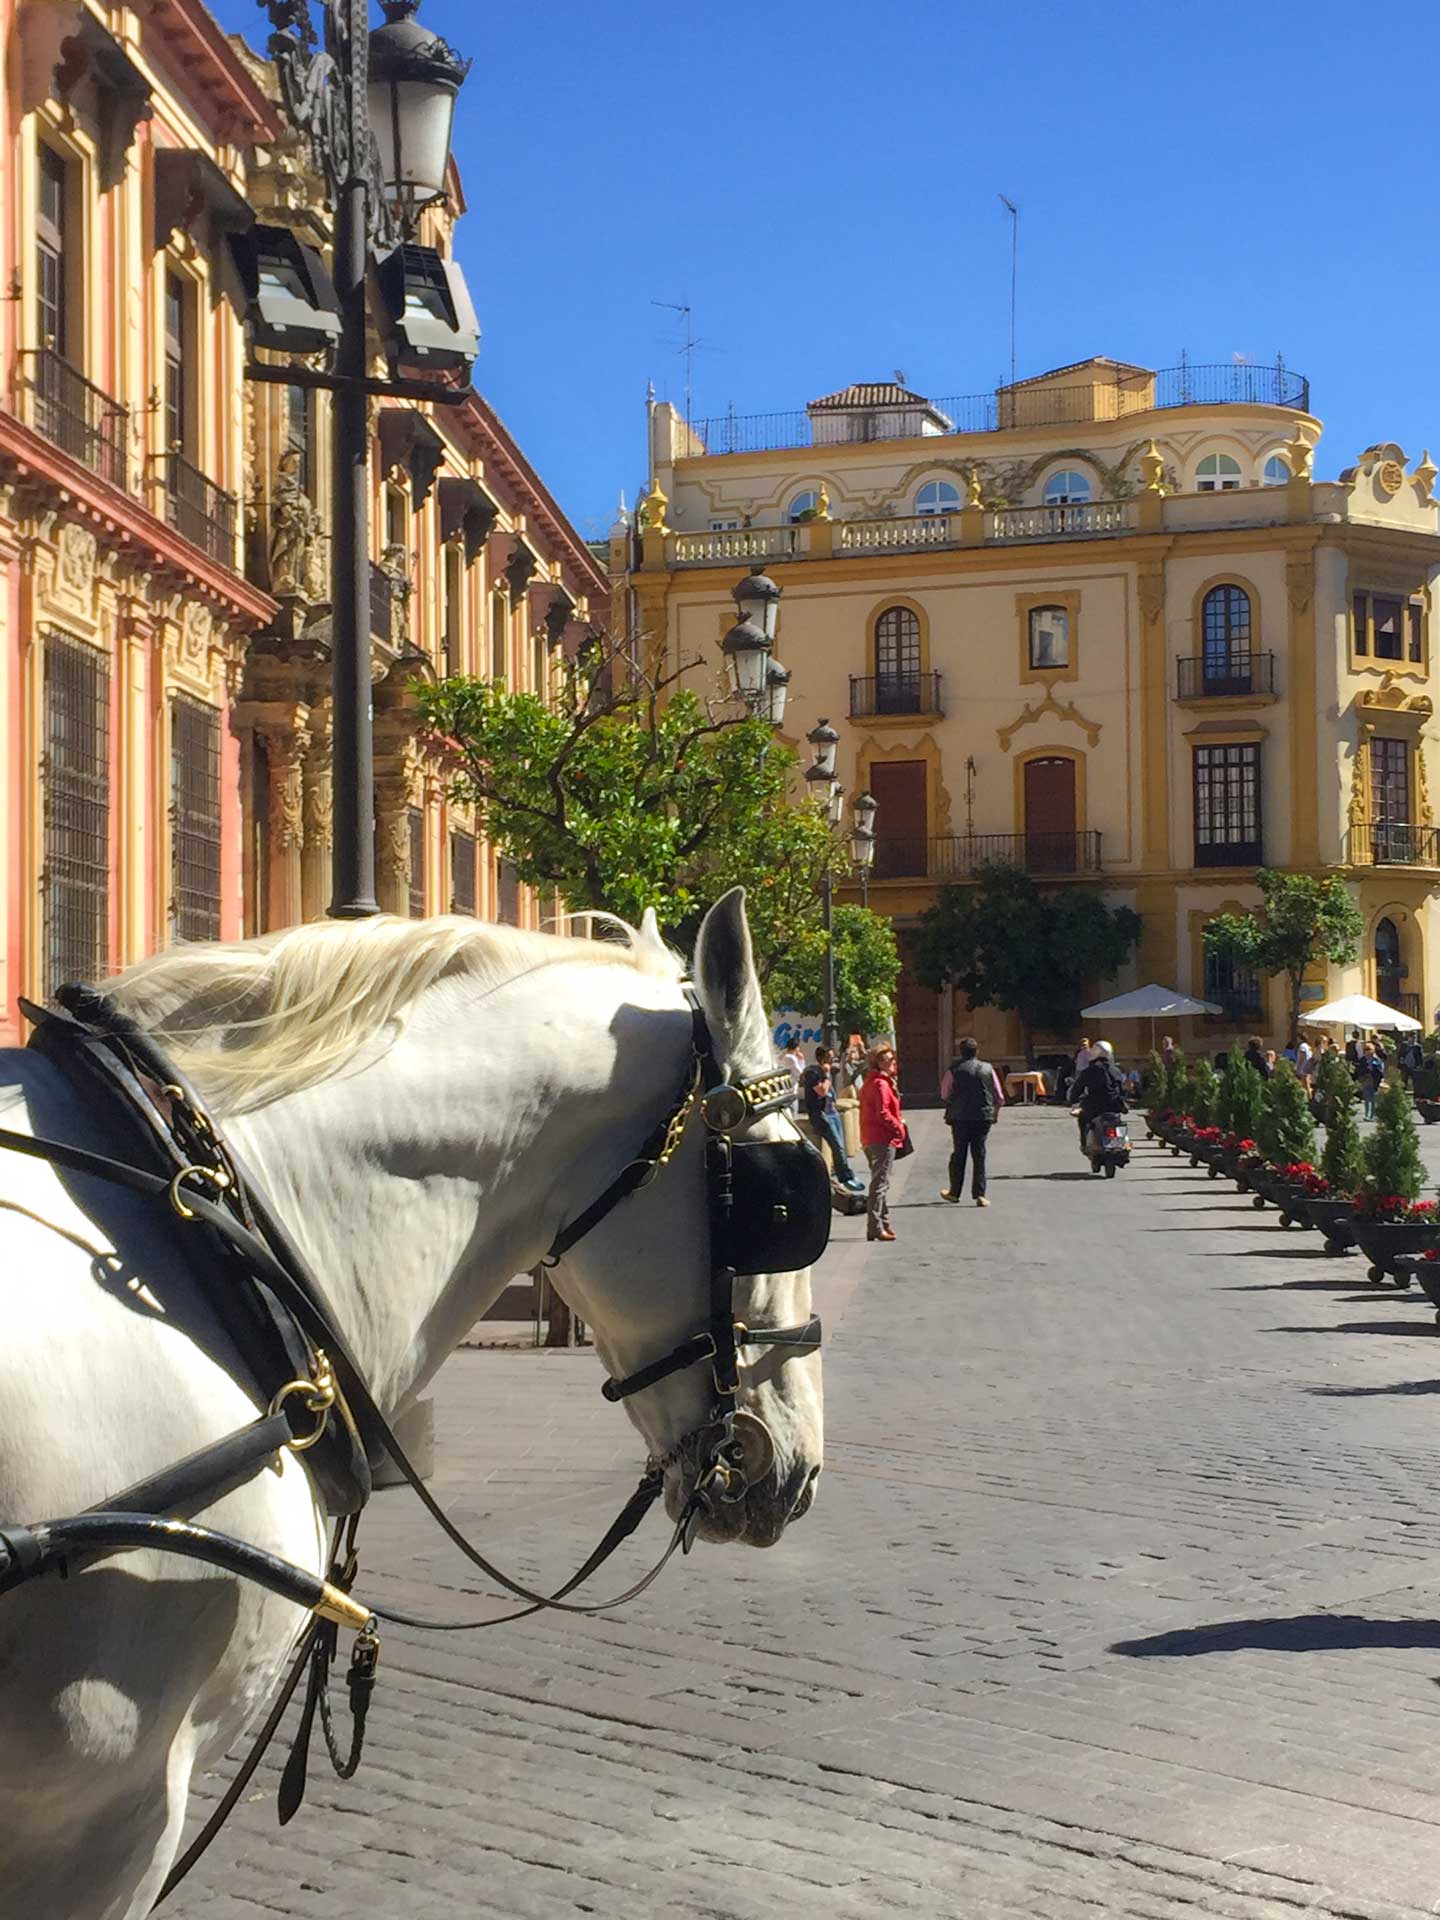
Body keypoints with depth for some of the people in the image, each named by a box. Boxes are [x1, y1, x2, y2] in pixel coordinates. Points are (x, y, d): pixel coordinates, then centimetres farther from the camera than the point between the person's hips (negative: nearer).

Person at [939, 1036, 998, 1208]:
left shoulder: (954, 1070, -4)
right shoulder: (988, 1069, 2)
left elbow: (944, 1095, 3)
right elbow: (1000, 1098, 5)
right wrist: (994, 1112, 22)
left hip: (960, 1118, -1)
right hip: (983, 1118, 1)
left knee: (958, 1155, 11)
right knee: (979, 1156, 5)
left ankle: (954, 1192, 19)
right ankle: (979, 1195, -1)